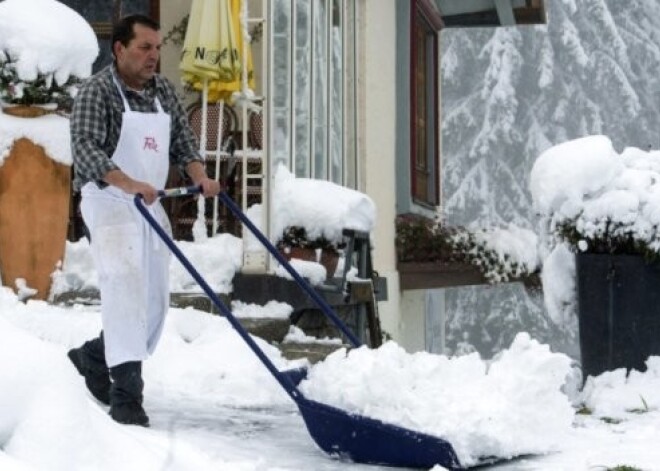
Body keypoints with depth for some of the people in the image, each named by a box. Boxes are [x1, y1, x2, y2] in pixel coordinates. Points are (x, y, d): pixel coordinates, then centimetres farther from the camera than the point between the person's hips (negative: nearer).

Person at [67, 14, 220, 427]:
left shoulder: (163, 91, 11)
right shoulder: (97, 91, -11)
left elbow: (183, 139, 12)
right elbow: (86, 148, -22)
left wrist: (200, 176, -8)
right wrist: (129, 184, -37)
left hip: (150, 205, 7)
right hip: (108, 203, -7)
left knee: (155, 301, 9)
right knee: (126, 288, -18)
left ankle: (95, 358, 31)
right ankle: (126, 394, -17)